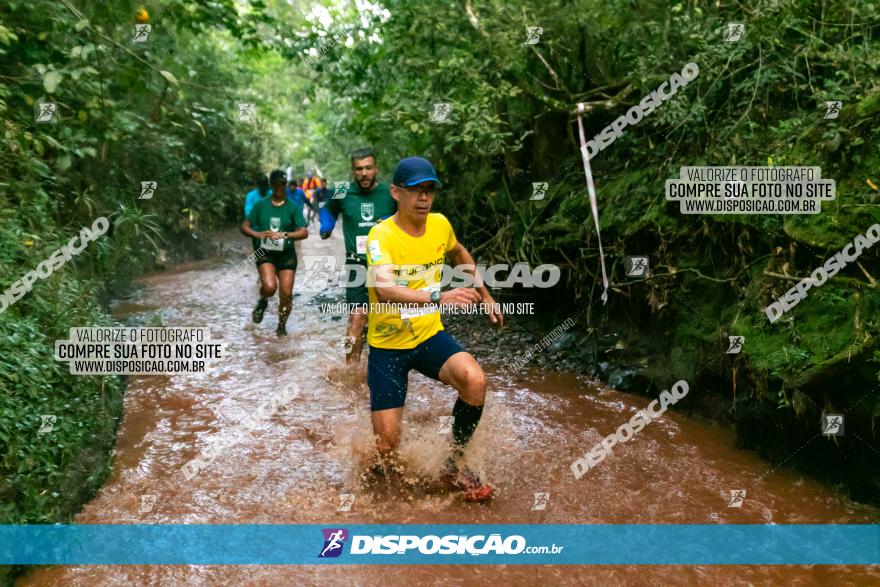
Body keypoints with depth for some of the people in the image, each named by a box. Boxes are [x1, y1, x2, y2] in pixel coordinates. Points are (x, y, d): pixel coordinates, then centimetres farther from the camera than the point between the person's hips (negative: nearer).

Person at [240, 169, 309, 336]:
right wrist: (258, 234, -13)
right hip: (265, 253, -1)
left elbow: (304, 232, -7)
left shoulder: (293, 207, 1)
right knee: (269, 286, -24)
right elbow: (245, 226, 7)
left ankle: (282, 325, 21)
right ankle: (262, 302, 12)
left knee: (286, 293, -3)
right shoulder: (261, 205, 3)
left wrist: (284, 235, -23)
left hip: (286, 254, 1)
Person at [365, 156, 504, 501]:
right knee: (387, 444, -7)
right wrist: (437, 297, -53)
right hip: (388, 344, -4)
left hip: (430, 335, 4)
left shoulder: (440, 224, -3)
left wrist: (485, 295, 22)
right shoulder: (381, 235, -20)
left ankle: (453, 467, -2)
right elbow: (384, 289, -39)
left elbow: (459, 254, 21)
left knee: (474, 380, -26)